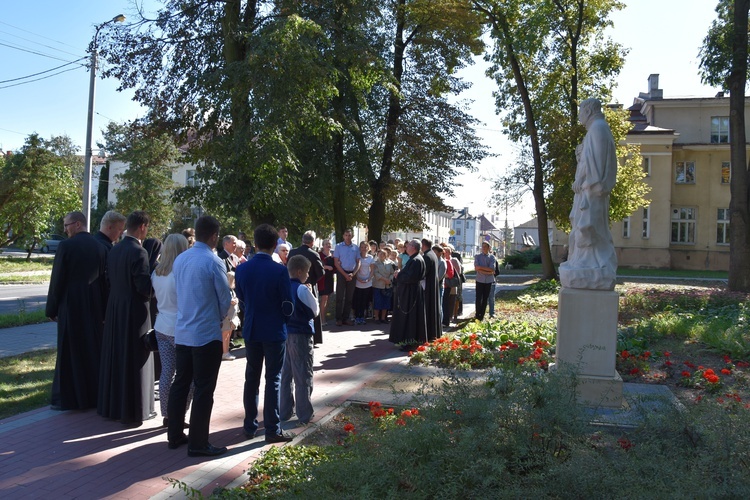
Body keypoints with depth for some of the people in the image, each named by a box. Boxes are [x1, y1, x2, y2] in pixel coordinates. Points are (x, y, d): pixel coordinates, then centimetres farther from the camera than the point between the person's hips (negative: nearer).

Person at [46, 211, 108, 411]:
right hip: (94, 306, 5)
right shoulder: (100, 247, 3)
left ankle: (68, 398, 10)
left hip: (70, 305, -5)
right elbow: (104, 279, 5)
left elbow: (57, 280, -10)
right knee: (93, 350, 13)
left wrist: (51, 309, -1)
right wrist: (103, 309, 10)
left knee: (69, 352, 4)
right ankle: (93, 394, 21)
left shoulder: (66, 245, -11)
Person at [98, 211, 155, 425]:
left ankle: (111, 405, 28)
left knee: (115, 357, 16)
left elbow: (110, 280, 10)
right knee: (134, 361, 2)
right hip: (134, 312, -8)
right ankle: (134, 409, 11)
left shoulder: (114, 250, 6)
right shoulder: (138, 251, -17)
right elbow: (144, 286, -19)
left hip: (114, 309, 8)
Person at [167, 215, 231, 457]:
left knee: (180, 384, 16)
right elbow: (225, 299, -8)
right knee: (203, 390, 1)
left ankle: (175, 435, 27)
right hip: (206, 335, -7)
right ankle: (198, 443, 8)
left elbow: (180, 292, 13)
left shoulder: (179, 260, 4)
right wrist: (219, 318, 11)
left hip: (182, 333, 7)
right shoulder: (213, 262, -15)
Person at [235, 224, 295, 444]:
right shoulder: (279, 271, -17)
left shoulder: (242, 269, -3)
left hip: (251, 330, 4)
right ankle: (272, 429, 8)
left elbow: (241, 297, 8)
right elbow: (288, 304, -11)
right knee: (273, 380, 3)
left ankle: (250, 425, 24)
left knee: (251, 378, 15)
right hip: (274, 331, -4)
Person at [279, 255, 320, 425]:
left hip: (285, 333, 7)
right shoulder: (302, 289, -16)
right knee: (303, 376, 2)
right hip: (301, 335, -7)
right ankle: (304, 415, 9)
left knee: (286, 374, 16)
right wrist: (311, 293, 1)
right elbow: (315, 311, -10)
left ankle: (284, 411, 24)